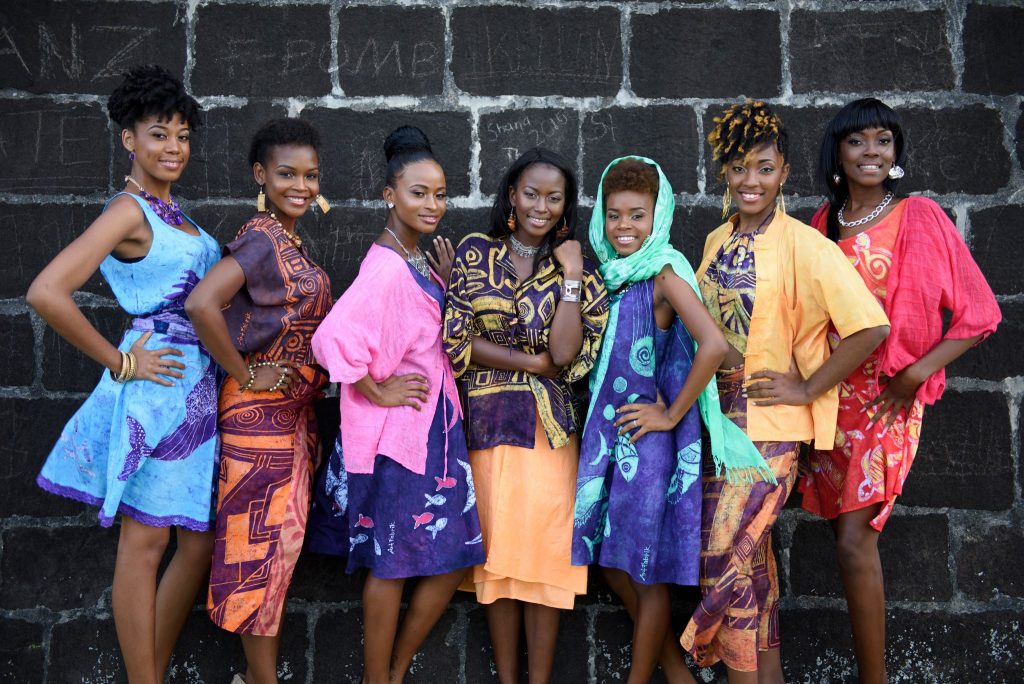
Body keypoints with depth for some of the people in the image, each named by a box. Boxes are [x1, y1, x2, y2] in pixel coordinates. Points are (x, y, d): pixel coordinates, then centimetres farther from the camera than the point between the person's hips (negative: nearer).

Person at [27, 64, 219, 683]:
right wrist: (119, 361, -15)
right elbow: (46, 292, -21)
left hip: (200, 390, 9)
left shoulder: (170, 211, 15)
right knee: (146, 542, 1)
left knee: (201, 542, 12)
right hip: (159, 390, -9)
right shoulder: (130, 210, -11)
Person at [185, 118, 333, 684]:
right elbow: (201, 303, -30)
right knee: (264, 537, -1)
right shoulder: (262, 238, -16)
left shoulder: (291, 242, 11)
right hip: (260, 408, -9)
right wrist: (245, 374, -21)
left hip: (293, 407, 9)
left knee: (281, 538, 13)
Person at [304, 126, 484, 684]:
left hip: (434, 424, 9)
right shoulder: (387, 266, -20)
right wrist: (379, 392, -20)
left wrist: (445, 285, 7)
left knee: (454, 556, 12)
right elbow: (333, 338, -31)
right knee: (393, 562, 3)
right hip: (398, 429, -9)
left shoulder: (416, 261, 10)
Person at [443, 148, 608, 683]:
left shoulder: (575, 269, 5)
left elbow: (566, 352, -9)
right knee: (496, 551, 5)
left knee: (545, 553, -2)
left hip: (548, 424, 0)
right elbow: (455, 340, -6)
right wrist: (534, 362, -7)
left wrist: (572, 275, -9)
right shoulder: (475, 253, 4)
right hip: (484, 420, 0)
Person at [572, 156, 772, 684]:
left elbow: (714, 344, -27)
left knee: (645, 567, 4)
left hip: (649, 437, -8)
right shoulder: (610, 272, 8)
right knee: (607, 557, 14)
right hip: (607, 431, 8)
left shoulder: (664, 272, -13)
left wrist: (672, 414, -19)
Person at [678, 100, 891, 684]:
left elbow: (870, 328, -19)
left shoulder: (805, 246, -13)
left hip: (770, 427, -6)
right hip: (718, 418, 7)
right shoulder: (717, 242, 8)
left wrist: (806, 389, -15)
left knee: (727, 554, -6)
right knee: (751, 554, 14)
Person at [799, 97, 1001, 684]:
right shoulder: (824, 222, 8)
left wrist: (915, 373, -14)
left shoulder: (920, 218, -6)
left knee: (853, 538, -10)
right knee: (850, 531, 8)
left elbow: (980, 313, -7)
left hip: (887, 400, -5)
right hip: (828, 393, 5)